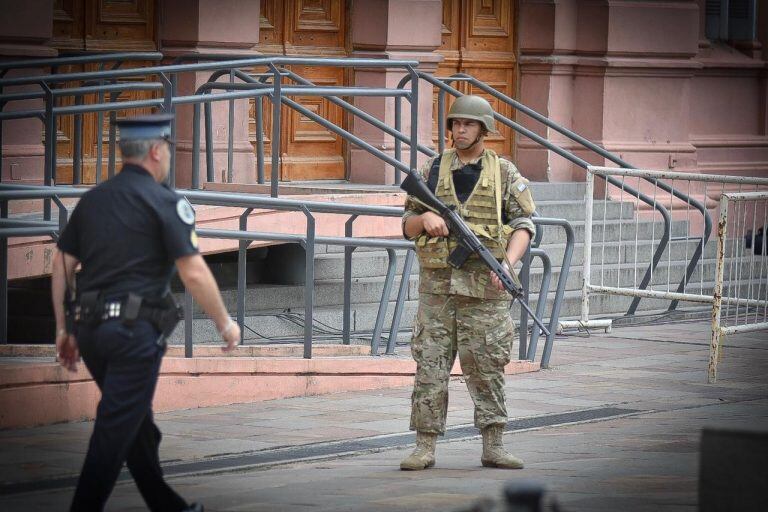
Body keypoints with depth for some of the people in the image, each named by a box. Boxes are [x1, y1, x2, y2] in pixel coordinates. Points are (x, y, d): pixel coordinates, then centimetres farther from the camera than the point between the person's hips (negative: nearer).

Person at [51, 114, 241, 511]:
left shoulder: (92, 199, 11)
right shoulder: (163, 201, -8)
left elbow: (61, 266, 11)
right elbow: (194, 273, -11)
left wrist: (64, 329, 17)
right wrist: (225, 322, 1)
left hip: (90, 328, 7)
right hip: (135, 329, -7)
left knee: (137, 424, 19)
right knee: (115, 432, -3)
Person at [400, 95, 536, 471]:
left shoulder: (505, 174, 6)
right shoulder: (432, 171, 10)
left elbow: (523, 224, 1)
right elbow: (407, 226, 13)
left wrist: (508, 263, -16)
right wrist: (425, 218, -10)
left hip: (484, 286, -1)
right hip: (438, 284, 1)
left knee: (487, 366, 2)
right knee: (430, 366, -1)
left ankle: (493, 448, 7)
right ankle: (425, 448, 1)